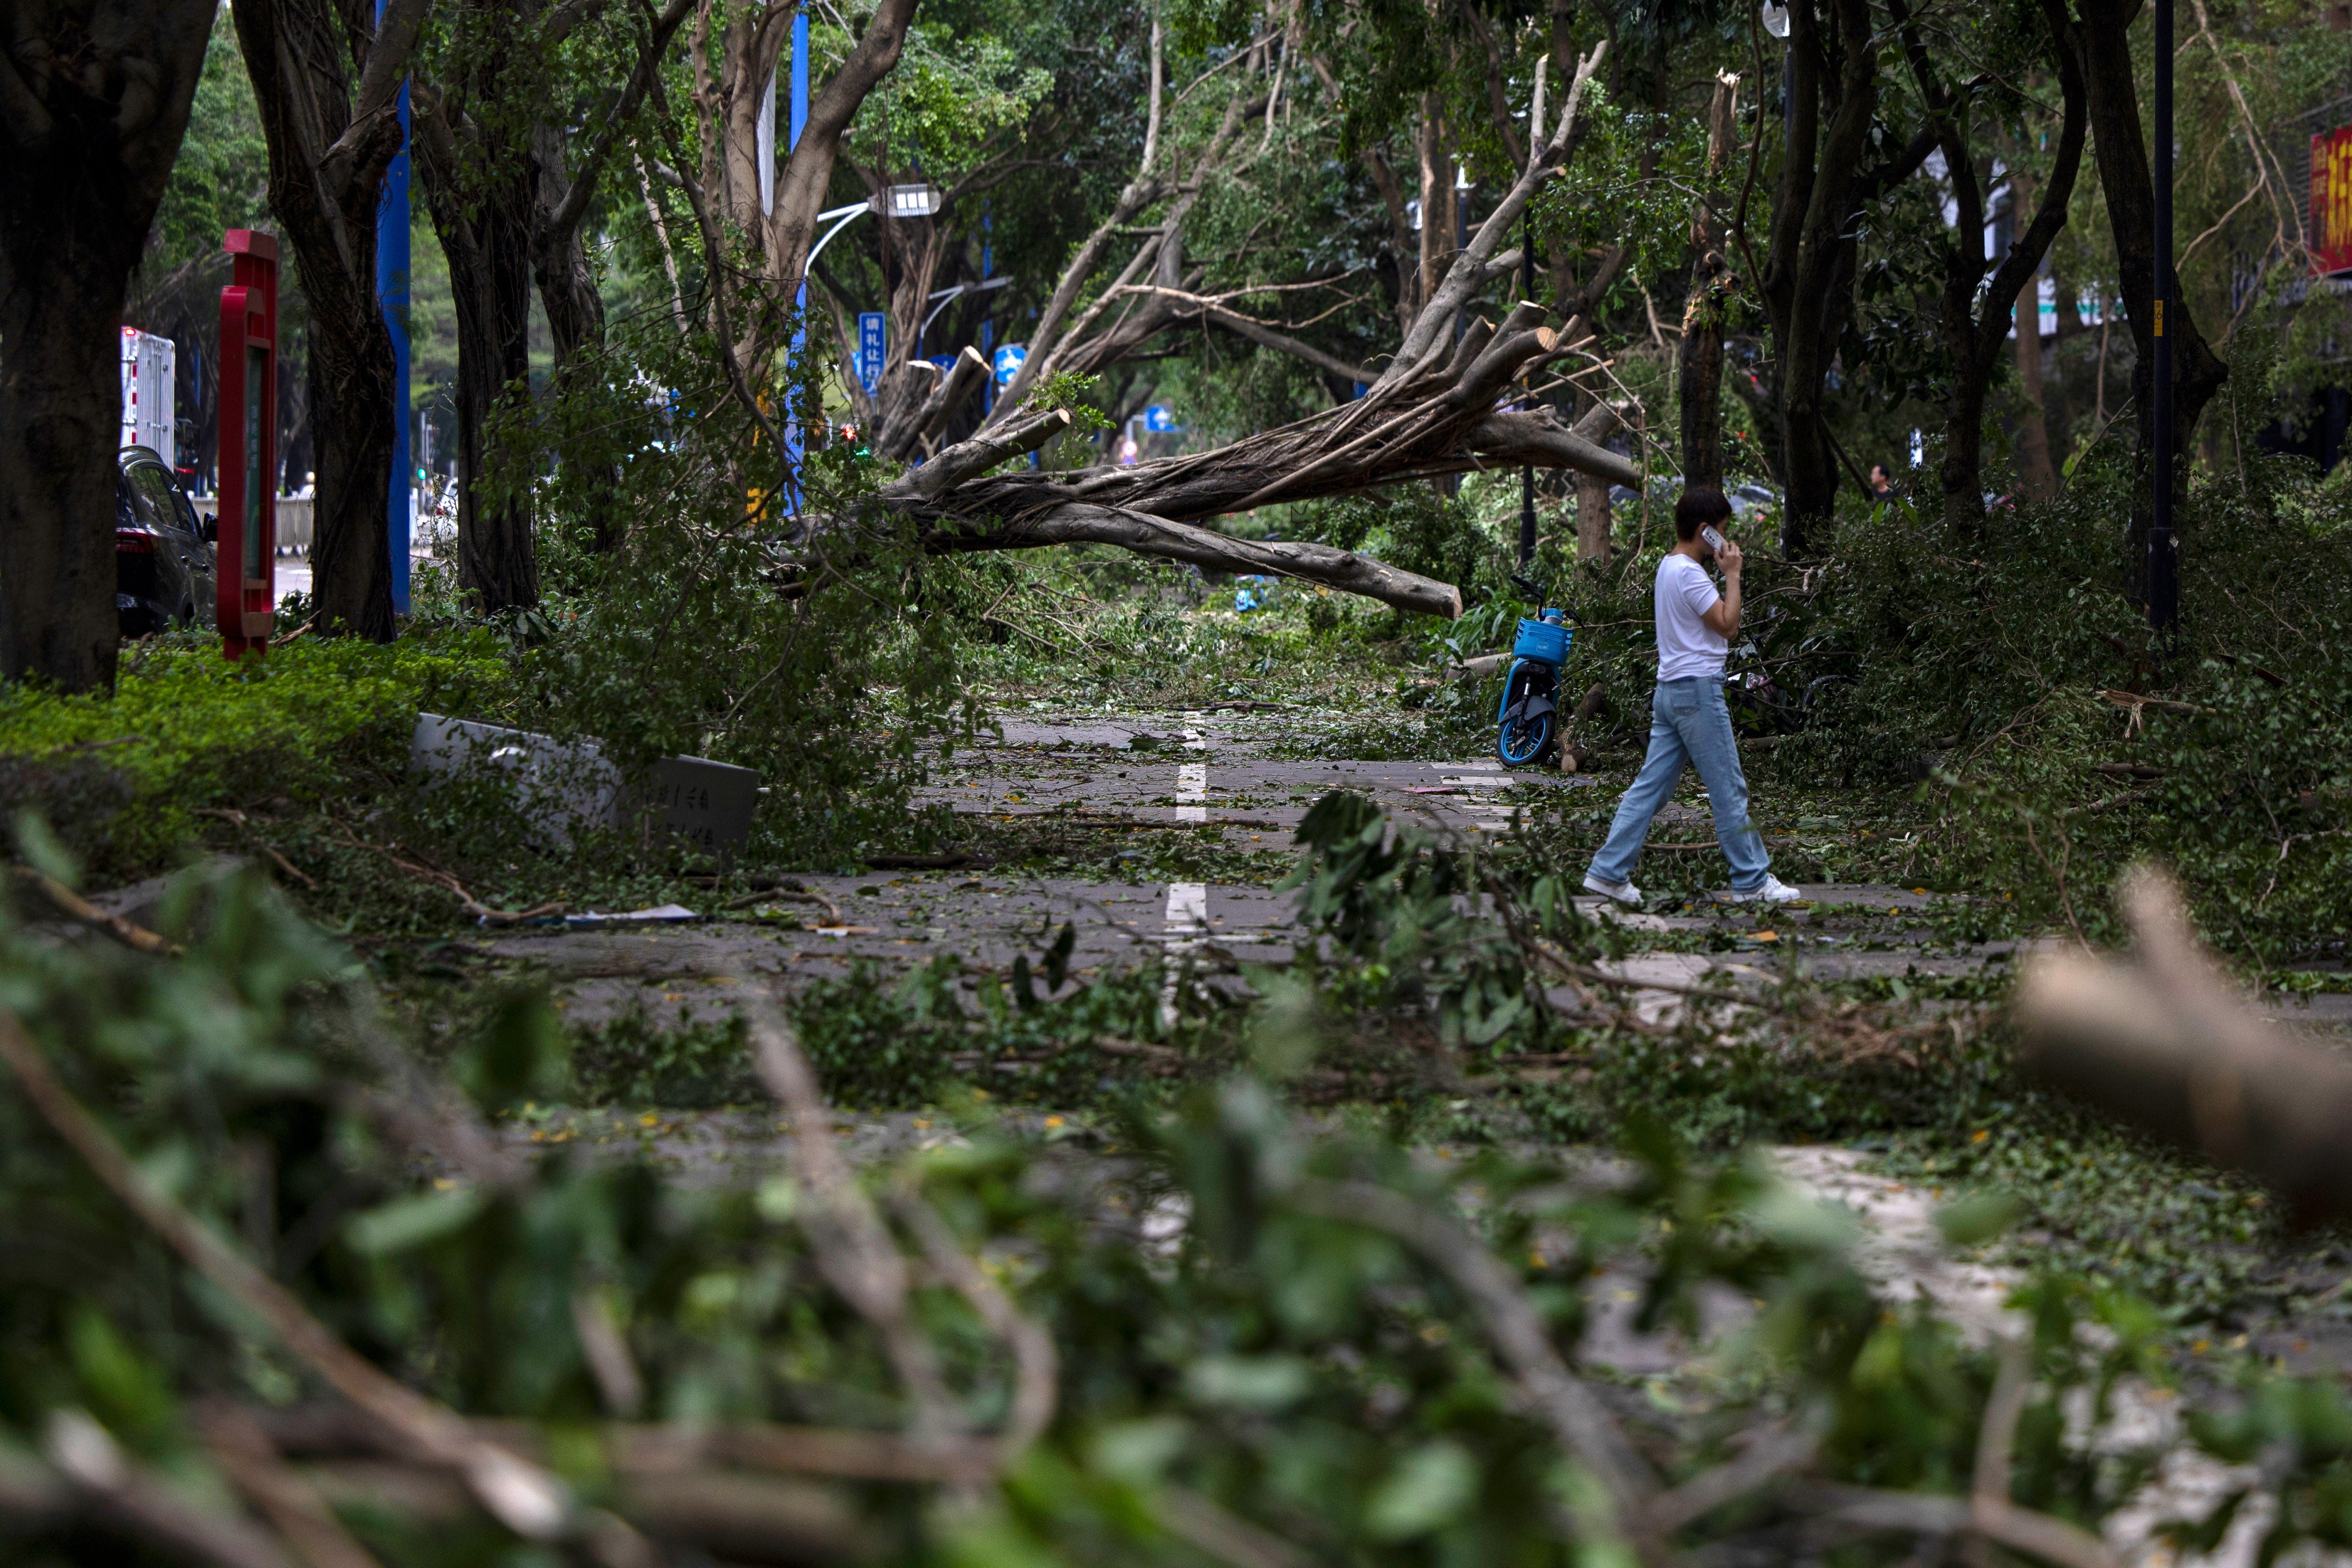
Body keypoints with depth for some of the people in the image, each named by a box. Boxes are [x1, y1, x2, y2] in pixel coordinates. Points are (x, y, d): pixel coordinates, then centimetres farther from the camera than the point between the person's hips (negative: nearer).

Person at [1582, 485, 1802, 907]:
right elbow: (1727, 624, -16)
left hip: (1670, 691, 10)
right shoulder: (1689, 573, -15)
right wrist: (1732, 574, -11)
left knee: (1651, 786, 7)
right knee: (1729, 790, -2)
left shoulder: (1668, 567, 15)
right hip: (1698, 688, -10)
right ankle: (1752, 880, 4)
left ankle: (1608, 872, 4)